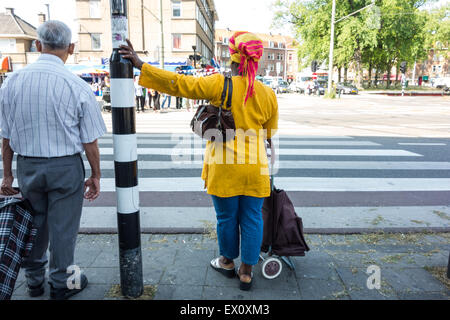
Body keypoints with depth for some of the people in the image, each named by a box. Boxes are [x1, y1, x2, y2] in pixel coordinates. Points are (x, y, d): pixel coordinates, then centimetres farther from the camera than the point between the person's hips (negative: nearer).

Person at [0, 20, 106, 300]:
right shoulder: (77, 86, -14)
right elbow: (89, 142, -11)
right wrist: (95, 176, 1)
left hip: (27, 166, 4)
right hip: (66, 167, -4)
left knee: (34, 224, 21)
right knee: (63, 227, 11)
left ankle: (34, 281, 40)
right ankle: (62, 284, 30)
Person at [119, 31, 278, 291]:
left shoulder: (219, 85, -11)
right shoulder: (268, 94, 0)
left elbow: (178, 83, -12)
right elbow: (270, 134, 10)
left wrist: (141, 65, -6)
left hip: (224, 167, -2)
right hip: (255, 168, 3)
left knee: (227, 217, 15)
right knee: (251, 219, 13)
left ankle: (228, 262, 38)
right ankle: (247, 272, 25)